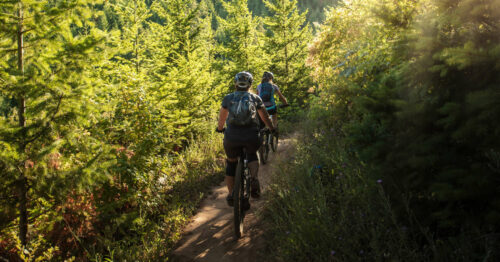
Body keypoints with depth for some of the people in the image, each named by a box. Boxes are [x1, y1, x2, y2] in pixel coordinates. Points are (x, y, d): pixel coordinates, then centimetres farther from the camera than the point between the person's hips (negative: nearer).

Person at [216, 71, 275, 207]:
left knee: (231, 162, 24)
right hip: (251, 136, 0)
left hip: (232, 136, 0)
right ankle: (254, 180, 3)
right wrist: (272, 129, 39)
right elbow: (265, 116, 22)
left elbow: (222, 117, 23)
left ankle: (230, 195, 24)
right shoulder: (255, 98, 12)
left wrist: (220, 128, 43)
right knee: (252, 154, 29)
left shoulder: (228, 98, 12)